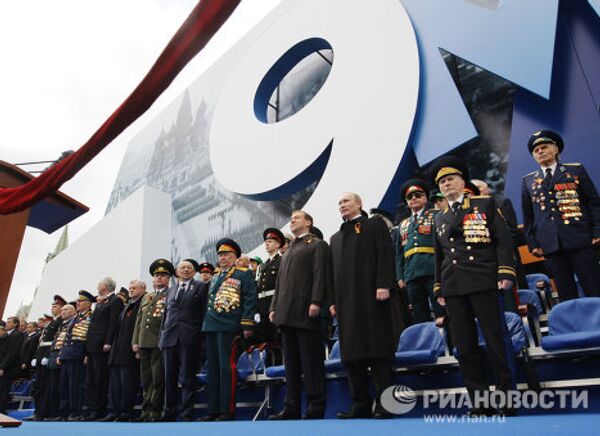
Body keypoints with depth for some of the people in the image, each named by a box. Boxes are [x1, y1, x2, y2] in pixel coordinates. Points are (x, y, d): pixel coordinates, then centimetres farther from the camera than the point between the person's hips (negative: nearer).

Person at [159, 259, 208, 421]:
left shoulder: (201, 286, 7)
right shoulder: (171, 290, 21)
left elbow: (204, 311, 1)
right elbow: (166, 313, 21)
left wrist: (202, 335, -6)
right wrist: (162, 334, 12)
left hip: (189, 338, -4)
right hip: (169, 338, 5)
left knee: (188, 378, -2)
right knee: (169, 378, 8)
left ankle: (186, 414, 5)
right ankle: (169, 413, 17)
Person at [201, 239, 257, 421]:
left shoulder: (244, 274, 1)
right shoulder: (215, 278, 23)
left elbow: (250, 300, -7)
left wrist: (247, 325, -15)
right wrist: (206, 324, 19)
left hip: (229, 327, -8)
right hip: (211, 327, 8)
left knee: (227, 367, -8)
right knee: (212, 368, 9)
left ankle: (228, 411, -2)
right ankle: (213, 410, 16)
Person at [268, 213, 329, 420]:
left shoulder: (317, 245, 5)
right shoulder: (288, 252, 26)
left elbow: (320, 274, -8)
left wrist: (316, 302, -19)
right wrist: (274, 307, 14)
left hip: (306, 312, -7)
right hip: (287, 315, 7)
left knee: (311, 362, -5)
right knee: (291, 363, 9)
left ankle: (315, 409, 1)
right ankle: (291, 408, 14)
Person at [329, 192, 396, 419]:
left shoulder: (375, 224, 9)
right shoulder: (336, 237, 25)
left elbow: (386, 254, -4)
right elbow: (333, 271, 19)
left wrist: (383, 285, -16)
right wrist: (333, 300, 10)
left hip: (372, 296, -5)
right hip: (347, 301, 6)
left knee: (378, 349, -4)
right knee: (351, 353, 3)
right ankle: (360, 405, 10)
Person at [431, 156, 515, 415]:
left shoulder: (485, 205, 9)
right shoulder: (439, 219, 20)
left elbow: (502, 239, 1)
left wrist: (505, 273, -10)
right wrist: (439, 288, 15)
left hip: (483, 283, -4)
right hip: (453, 288, 4)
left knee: (496, 340, -2)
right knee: (465, 347, 4)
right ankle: (478, 402, 13)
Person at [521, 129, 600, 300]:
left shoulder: (576, 170, 11)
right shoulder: (528, 181, 14)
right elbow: (528, 215, 13)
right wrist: (532, 243, 5)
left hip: (580, 239, -1)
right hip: (550, 244, 2)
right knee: (566, 296, 5)